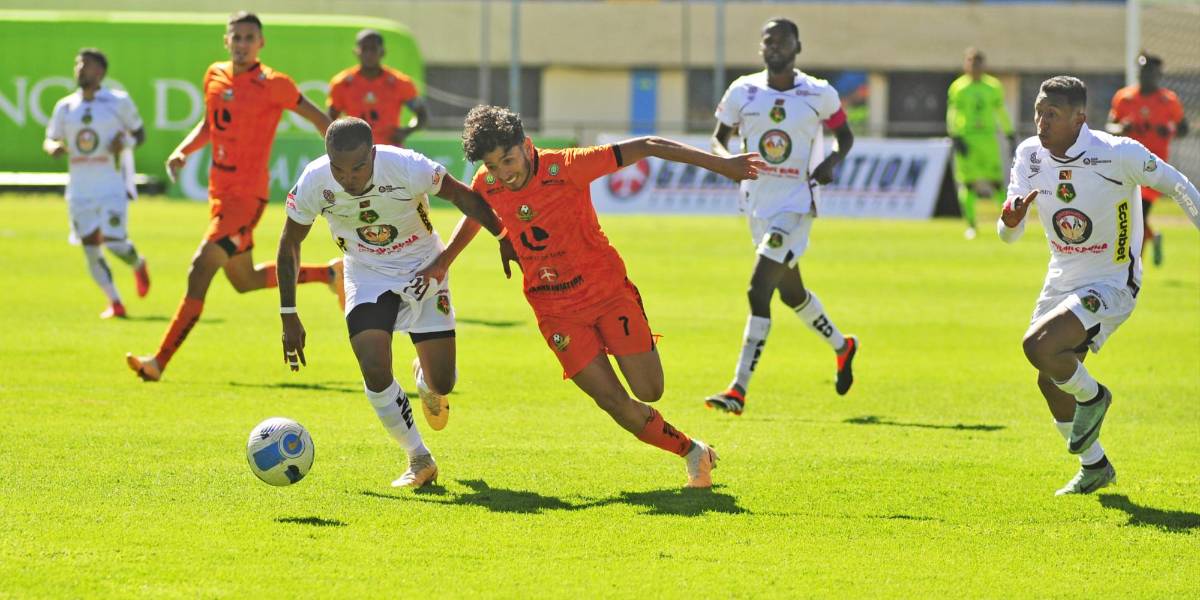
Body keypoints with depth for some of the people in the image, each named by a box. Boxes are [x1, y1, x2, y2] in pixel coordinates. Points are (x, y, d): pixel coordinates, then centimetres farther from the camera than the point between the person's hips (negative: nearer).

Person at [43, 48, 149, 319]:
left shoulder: (118, 102, -1)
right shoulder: (65, 107, 8)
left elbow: (139, 133, 8)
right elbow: (49, 140, 15)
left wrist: (125, 143, -14)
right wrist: (53, 147, -10)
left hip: (112, 187, -4)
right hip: (80, 191, 4)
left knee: (115, 243, -14)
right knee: (90, 249, 1)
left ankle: (138, 265, 21)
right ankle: (115, 303, 13)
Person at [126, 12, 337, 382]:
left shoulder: (273, 85, -12)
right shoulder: (215, 76, 8)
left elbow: (317, 118, -2)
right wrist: (183, 151, 5)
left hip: (248, 195, -8)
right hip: (220, 192, 8)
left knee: (201, 268, -18)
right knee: (245, 281, 20)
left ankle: (159, 362, -18)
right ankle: (330, 274, 39)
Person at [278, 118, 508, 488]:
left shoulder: (408, 168, -31)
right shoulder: (313, 183, -24)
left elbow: (462, 196, -12)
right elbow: (289, 244, -6)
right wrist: (289, 317, -4)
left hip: (423, 272, -1)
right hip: (368, 277, 1)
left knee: (442, 382, -3)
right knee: (375, 372, -18)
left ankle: (426, 383, 37)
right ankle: (420, 461, 3)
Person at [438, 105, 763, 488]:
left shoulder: (567, 167, -20)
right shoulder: (487, 185, -8)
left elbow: (645, 148, -18)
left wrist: (721, 165, -20)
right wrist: (442, 262, 25)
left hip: (607, 290, -2)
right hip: (557, 312, 2)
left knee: (648, 391, -8)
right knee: (613, 401, -9)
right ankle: (689, 450, 11)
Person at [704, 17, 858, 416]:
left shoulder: (819, 95, -6)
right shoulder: (743, 92, 0)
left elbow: (845, 135, 10)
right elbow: (719, 139, 10)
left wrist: (832, 162, -11)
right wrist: (727, 160, -13)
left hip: (796, 204, -5)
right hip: (758, 204, 5)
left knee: (759, 291, -16)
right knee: (791, 292, 19)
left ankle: (738, 391, -17)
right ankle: (841, 347, 48)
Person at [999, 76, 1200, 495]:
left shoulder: (1118, 154, -22)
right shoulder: (1030, 156, -7)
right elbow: (1008, 235, -6)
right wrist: (1010, 220, -30)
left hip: (1112, 284, -6)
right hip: (1062, 281, 6)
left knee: (1038, 346, -26)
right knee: (1050, 383, 11)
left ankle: (1091, 397, 4)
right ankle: (1095, 467, 33)